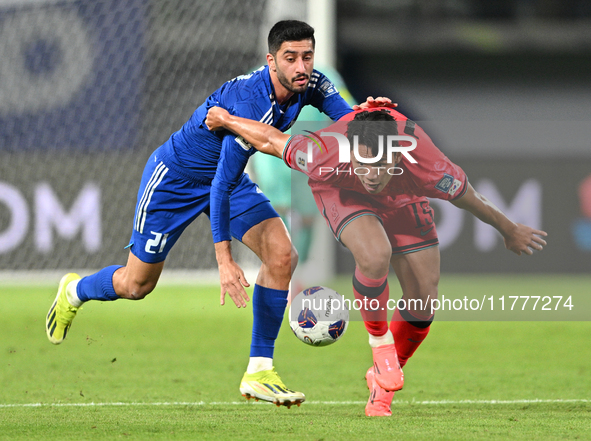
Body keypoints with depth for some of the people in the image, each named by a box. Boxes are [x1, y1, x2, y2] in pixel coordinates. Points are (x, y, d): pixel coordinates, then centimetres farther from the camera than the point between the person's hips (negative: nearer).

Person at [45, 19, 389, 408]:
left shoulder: (310, 85, -16)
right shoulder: (251, 104, -38)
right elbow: (222, 184, -36)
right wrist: (224, 259, -37)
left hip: (227, 177, 6)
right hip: (174, 177, -6)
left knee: (281, 254, -16)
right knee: (136, 285, 7)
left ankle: (259, 371, -8)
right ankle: (74, 291, 43)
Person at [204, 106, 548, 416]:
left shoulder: (427, 165, -40)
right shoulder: (326, 156, -42)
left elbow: (470, 199, -21)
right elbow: (271, 140, -23)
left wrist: (511, 232, -4)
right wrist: (225, 121, -7)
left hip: (403, 200, 2)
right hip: (343, 195, -2)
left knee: (424, 303, -4)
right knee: (375, 254, -34)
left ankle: (382, 383, 20)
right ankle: (379, 341, -7)